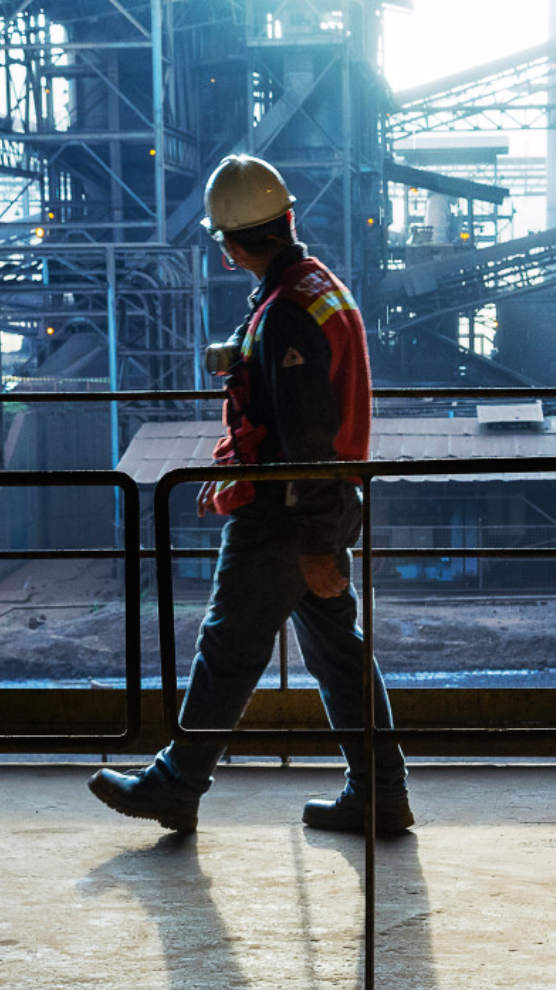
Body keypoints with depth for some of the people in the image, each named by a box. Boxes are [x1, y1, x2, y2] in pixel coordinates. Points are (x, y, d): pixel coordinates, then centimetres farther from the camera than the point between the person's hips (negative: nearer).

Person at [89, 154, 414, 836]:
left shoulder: (286, 315, -22)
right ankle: (378, 793, 15)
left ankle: (175, 786, 17)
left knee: (229, 651, 3)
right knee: (337, 646, 12)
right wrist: (229, 476, 27)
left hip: (282, 514, -9)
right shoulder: (323, 286, 10)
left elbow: (309, 439, -25)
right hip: (325, 505, 9)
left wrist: (314, 544, -23)